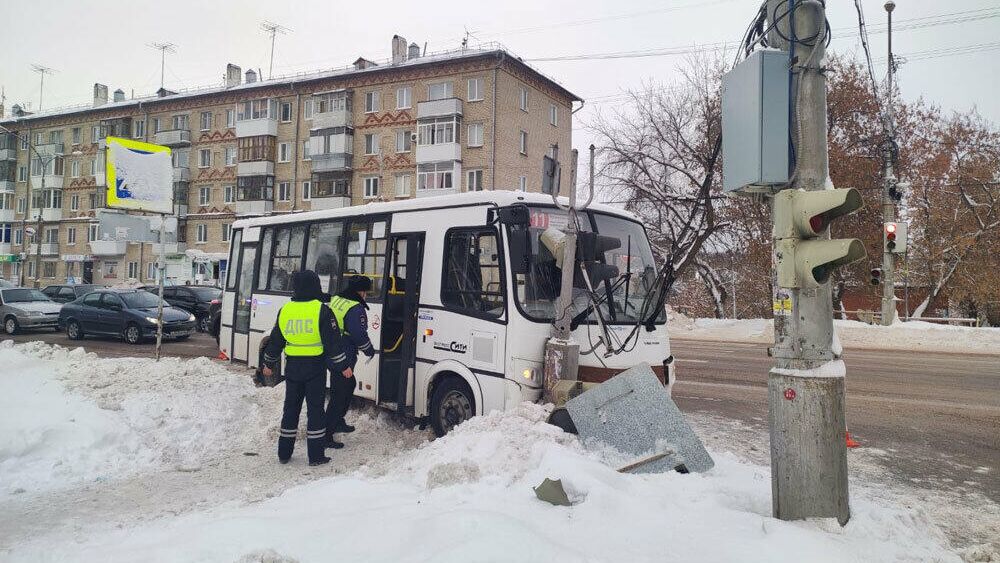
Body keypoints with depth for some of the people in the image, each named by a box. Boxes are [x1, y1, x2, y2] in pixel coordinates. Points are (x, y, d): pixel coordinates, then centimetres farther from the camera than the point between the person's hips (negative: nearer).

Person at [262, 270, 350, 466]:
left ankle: (284, 453, 21)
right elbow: (332, 342, -12)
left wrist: (269, 364, 23)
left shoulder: (285, 310, 2)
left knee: (291, 408, 15)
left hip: (292, 367, 4)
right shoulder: (321, 311, -12)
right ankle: (316, 456, 5)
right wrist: (343, 366, -4)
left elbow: (275, 341, 11)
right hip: (315, 367, -4)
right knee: (315, 409, 3)